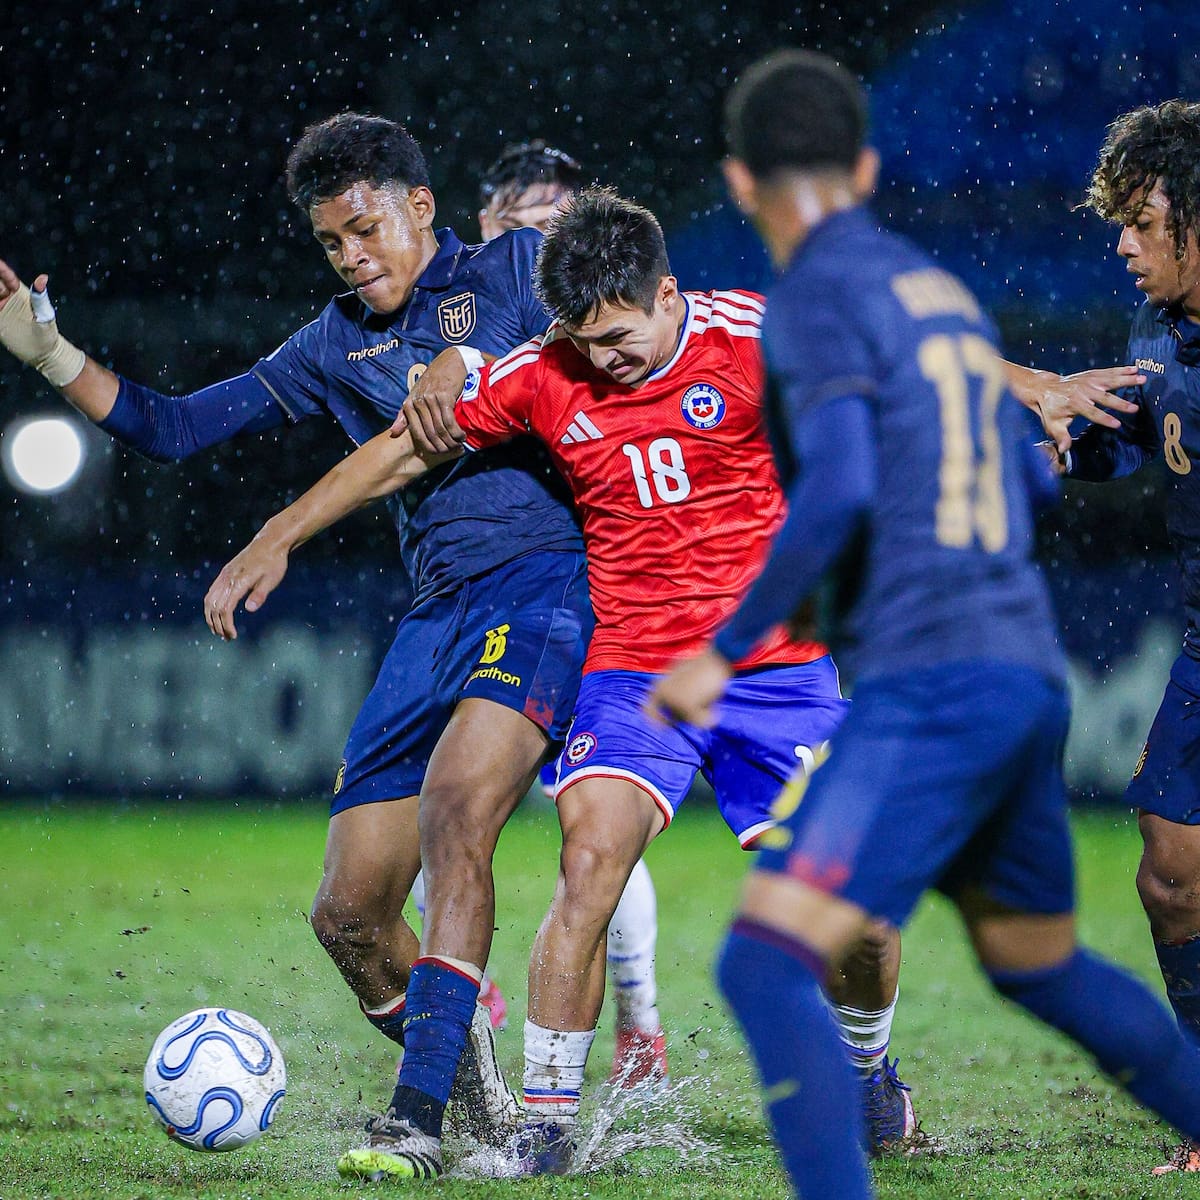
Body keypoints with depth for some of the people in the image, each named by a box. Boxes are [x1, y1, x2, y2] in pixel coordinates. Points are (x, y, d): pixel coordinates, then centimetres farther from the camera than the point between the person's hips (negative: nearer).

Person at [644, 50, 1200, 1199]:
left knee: (766, 965, -13)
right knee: (1042, 969, 25)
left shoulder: (818, 296, -6)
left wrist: (724, 653, -12)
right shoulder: (942, 289, 18)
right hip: (1028, 672, 8)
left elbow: (838, 491, -18)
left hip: (929, 680, -8)